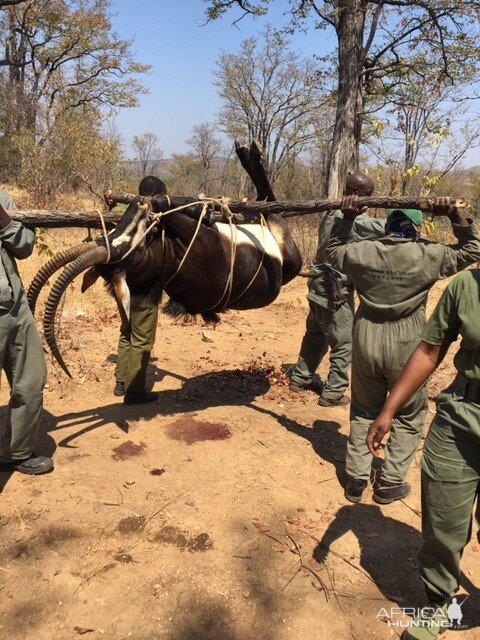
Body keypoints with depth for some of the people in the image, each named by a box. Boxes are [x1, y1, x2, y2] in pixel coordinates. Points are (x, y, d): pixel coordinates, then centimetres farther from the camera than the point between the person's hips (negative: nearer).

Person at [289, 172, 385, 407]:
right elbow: (387, 228, -27)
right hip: (336, 291, -9)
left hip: (321, 286, 10)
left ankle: (300, 378, 34)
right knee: (344, 343, 2)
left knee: (316, 335, 22)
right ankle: (332, 393, 9)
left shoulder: (332, 214, 11)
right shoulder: (354, 220, -18)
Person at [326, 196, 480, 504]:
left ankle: (356, 480, 25)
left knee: (364, 412, 20)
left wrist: (346, 220, 16)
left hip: (365, 343, 3)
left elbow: (334, 251, 19)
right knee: (409, 416, 17)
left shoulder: (361, 252, -2)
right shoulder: (428, 255, -10)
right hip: (406, 348, -3)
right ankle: (390, 483, 21)